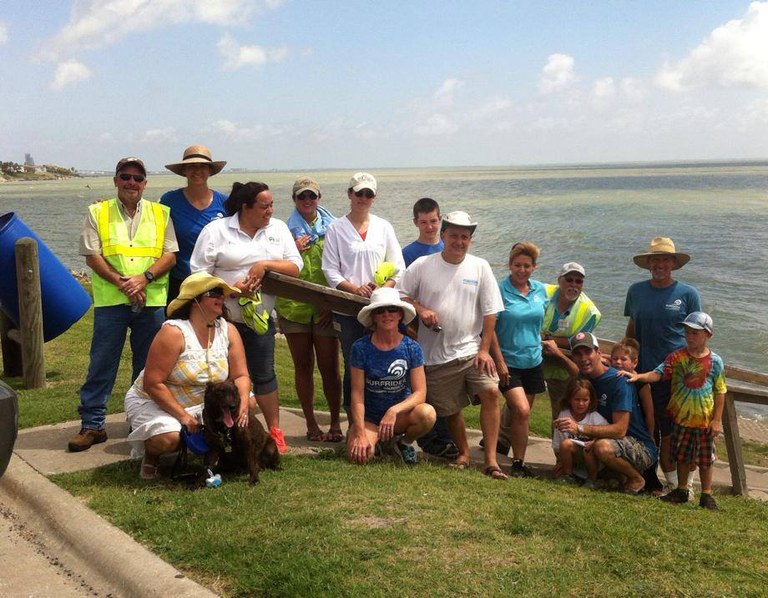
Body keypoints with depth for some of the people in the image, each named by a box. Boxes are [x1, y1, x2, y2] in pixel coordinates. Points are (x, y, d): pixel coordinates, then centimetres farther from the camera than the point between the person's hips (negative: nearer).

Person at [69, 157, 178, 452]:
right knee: (101, 364, 1)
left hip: (152, 301, 1)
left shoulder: (161, 214, 10)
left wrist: (144, 278, -14)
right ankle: (92, 425, 10)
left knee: (148, 366, 9)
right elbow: (92, 256, -2)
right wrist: (121, 282, -14)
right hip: (110, 301, -1)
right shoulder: (98, 213, 6)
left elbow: (170, 255, 2)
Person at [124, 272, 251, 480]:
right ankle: (150, 454, 4)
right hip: (154, 401, -6)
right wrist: (182, 415, -28)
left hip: (201, 403, 6)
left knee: (249, 402, -11)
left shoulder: (228, 331, -7)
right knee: (168, 438, -34)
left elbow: (240, 375, -8)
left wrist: (243, 405, -27)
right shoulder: (174, 332, -25)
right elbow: (152, 384, -26)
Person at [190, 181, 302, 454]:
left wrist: (266, 264, -15)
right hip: (222, 318, -2)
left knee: (264, 374, 8)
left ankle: (275, 431, 19)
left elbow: (295, 267, 0)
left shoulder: (278, 228, 6)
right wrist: (230, 288, -17)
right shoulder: (216, 230, -4)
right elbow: (199, 273, -8)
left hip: (260, 318, 2)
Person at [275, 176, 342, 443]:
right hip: (294, 307, 1)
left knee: (329, 368, 0)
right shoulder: (286, 230, 7)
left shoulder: (332, 228, 5)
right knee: (303, 366, 7)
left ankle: (335, 423, 10)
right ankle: (311, 423, 17)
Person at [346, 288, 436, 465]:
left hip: (400, 413, 1)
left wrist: (394, 410, -29)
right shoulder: (361, 348, -10)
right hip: (369, 417, -1)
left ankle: (402, 443, 2)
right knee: (359, 455, -30)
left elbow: (420, 392, -12)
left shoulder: (411, 348, -8)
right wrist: (360, 434, -19)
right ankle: (374, 439, 10)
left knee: (427, 413, -32)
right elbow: (357, 394, -11)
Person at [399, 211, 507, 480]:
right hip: (436, 354, 0)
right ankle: (463, 453, 34)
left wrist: (484, 349, -4)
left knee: (491, 391, -20)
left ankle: (491, 459, -12)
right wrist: (421, 309, -13)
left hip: (472, 349, 0)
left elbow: (490, 312, 2)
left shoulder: (480, 267, 2)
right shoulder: (422, 265, 0)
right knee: (450, 408, 8)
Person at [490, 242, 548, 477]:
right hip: (509, 362, -6)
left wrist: (539, 344, 15)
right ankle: (518, 463, -3)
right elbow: (490, 328, -11)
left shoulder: (540, 290, 6)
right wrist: (499, 361, -14)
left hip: (533, 361, 6)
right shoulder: (499, 290, -10)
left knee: (519, 412, 11)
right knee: (522, 410, -16)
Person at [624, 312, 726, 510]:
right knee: (682, 456, 15)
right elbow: (659, 373, -12)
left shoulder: (714, 361, -8)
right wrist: (639, 376, -30)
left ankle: (706, 495, 24)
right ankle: (681, 491, 31)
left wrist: (717, 419, -6)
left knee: (705, 459, 9)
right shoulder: (677, 357, -4)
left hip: (704, 420, -2)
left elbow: (720, 392, -3)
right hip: (681, 417, 2)